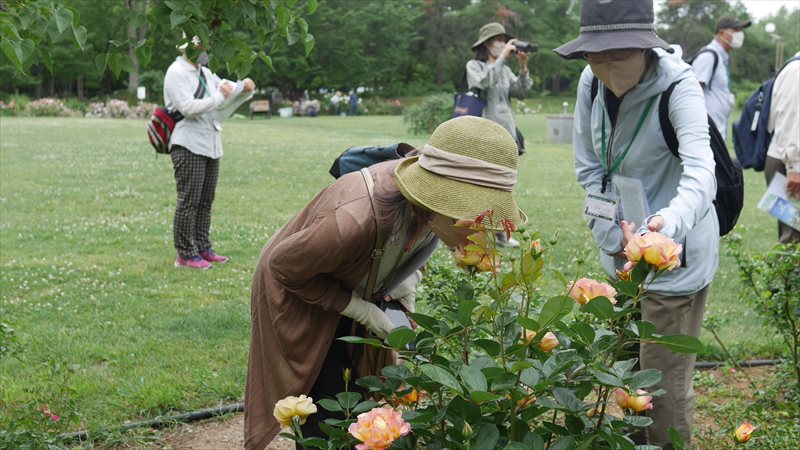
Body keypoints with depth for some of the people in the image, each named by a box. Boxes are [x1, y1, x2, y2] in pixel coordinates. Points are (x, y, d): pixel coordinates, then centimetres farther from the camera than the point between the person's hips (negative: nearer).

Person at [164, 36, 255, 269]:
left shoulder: (205, 73, 19)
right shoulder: (177, 73, -8)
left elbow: (227, 89, 28)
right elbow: (187, 107, -19)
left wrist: (245, 88, 6)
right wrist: (219, 97, -18)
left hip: (211, 145, 9)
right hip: (188, 146, -9)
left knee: (205, 202, 11)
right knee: (189, 202, -7)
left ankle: (202, 249, 18)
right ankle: (185, 254, -3)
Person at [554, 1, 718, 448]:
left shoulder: (679, 87, -25)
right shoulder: (591, 83, -8)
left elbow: (700, 175, -40)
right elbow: (589, 167, 1)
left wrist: (664, 225, -59)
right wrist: (616, 238, -8)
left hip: (675, 250, -6)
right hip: (623, 248, 6)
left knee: (664, 380, 0)